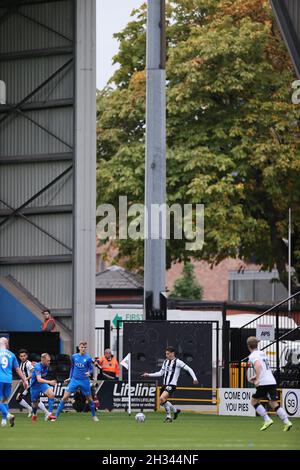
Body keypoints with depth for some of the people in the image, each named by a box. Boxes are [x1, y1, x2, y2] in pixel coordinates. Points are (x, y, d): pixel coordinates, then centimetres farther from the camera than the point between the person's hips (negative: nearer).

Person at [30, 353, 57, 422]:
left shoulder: (46, 366, -5)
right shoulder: (38, 367, -28)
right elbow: (39, 379, -42)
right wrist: (49, 382, -51)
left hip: (42, 384, 5)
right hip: (35, 386, -5)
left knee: (51, 394, -22)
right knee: (35, 403, 9)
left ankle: (50, 414, -23)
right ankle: (34, 415, 42)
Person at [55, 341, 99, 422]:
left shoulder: (88, 358, -6)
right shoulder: (74, 357, 3)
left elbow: (91, 369, -1)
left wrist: (89, 373, -23)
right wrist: (70, 378, 16)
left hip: (84, 381, -2)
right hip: (74, 380, 2)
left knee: (89, 399, 9)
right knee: (65, 397, -8)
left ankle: (94, 416, 30)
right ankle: (56, 416, -5)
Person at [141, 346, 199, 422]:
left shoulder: (178, 362, -6)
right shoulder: (165, 362, 14)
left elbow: (189, 369, -4)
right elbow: (161, 373, 20)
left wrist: (194, 378, -14)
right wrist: (148, 375, 16)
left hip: (172, 385, -8)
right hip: (165, 385, 8)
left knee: (162, 398, -26)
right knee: (162, 402, 11)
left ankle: (169, 417, -13)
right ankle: (175, 410, 35)